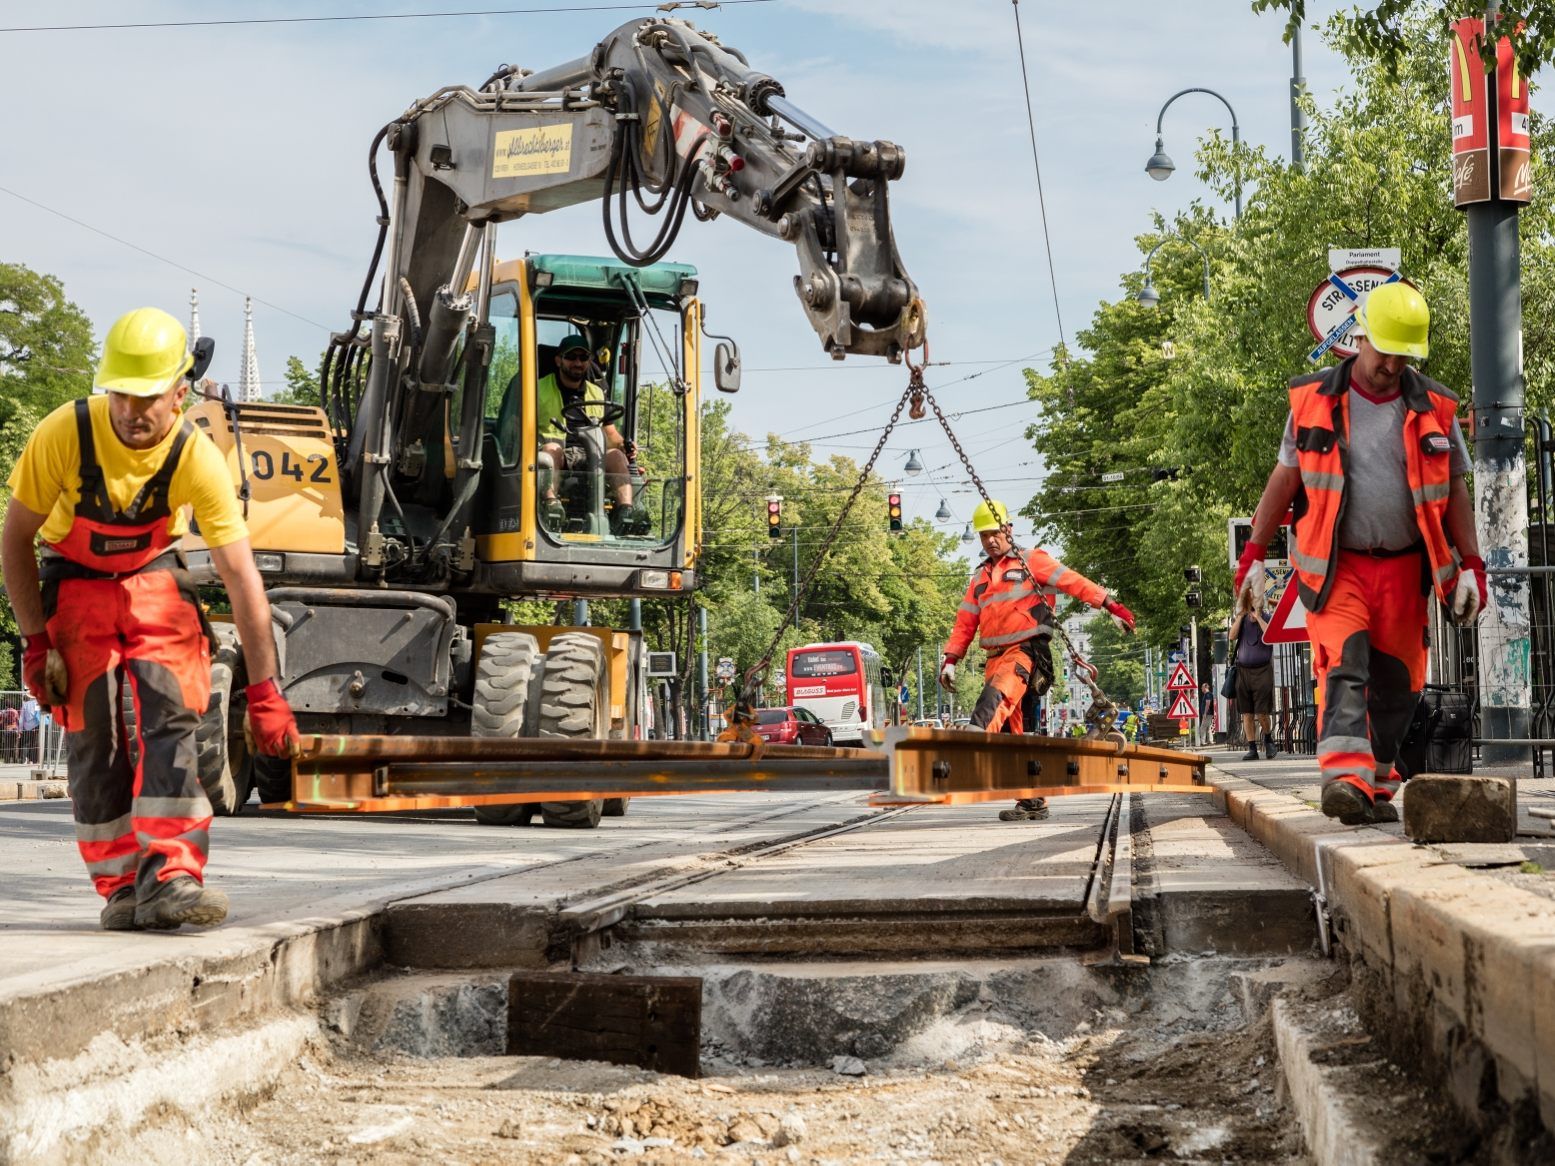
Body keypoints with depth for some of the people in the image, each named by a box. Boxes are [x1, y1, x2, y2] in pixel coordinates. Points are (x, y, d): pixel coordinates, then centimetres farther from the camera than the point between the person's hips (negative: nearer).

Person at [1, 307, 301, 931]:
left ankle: (167, 878, -21)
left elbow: (241, 578, -26)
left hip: (154, 578, 0)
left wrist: (263, 690, -28)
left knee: (172, 716, -17)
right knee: (94, 734, -5)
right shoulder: (65, 434, -28)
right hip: (74, 581, 0)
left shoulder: (199, 459, -27)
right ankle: (120, 889, 3)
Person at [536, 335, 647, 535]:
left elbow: (610, 433, 24)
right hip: (553, 459, -3)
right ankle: (549, 502, -56)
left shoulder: (597, 394, 26)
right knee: (552, 449, -38)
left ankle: (625, 509, -45)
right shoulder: (540, 389, 13)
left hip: (588, 459, 3)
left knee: (615, 455, -26)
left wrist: (623, 445, 0)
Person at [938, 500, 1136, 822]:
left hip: (1025, 650, -6)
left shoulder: (1031, 562, 6)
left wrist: (1110, 605, -9)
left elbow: (1074, 582, -1)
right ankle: (1032, 801, 7)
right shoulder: (979, 579, 24)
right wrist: (950, 660, 10)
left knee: (994, 698, -35)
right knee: (1012, 733, 3)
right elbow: (965, 623, 21)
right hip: (995, 658, 6)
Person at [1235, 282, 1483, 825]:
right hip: (1335, 566, -2)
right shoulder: (1314, 400, 2)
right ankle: (1346, 779, -31)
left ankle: (1376, 787, 18)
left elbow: (1454, 491, 10)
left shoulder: (1434, 408, 5)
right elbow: (1284, 481, 7)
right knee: (1343, 670, -18)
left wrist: (1471, 565, 2)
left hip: (1404, 568, 2)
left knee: (1394, 683, 5)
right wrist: (1253, 554, 4)